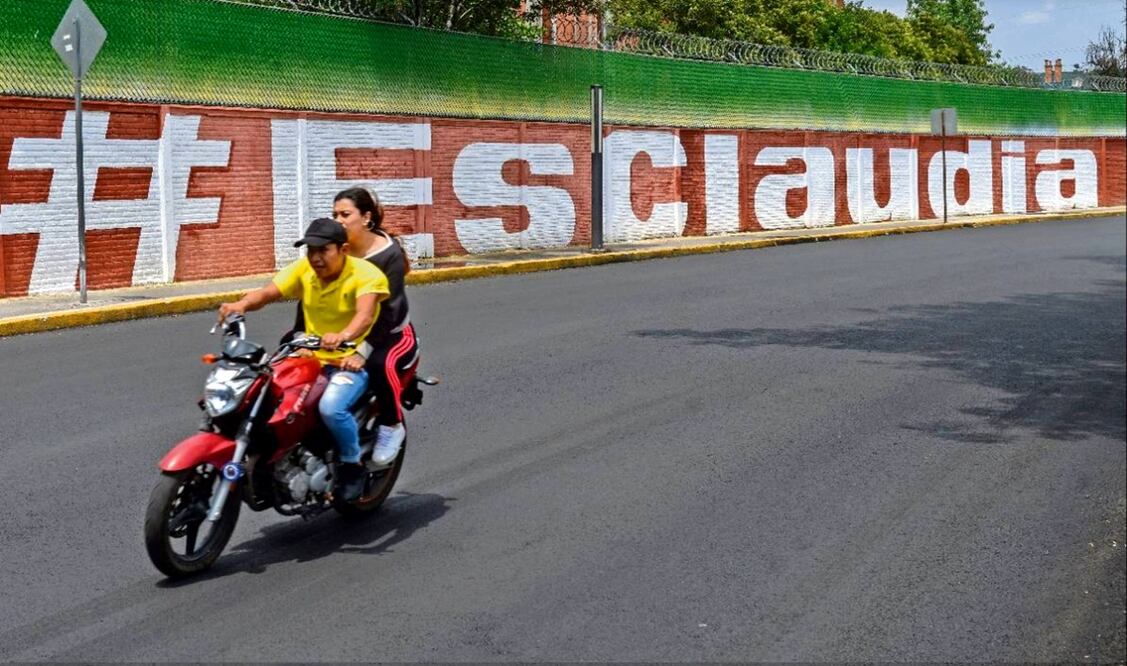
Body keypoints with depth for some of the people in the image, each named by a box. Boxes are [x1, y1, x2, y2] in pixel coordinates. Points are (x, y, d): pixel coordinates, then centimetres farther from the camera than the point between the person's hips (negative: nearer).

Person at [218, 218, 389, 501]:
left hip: (352, 361, -6)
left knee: (331, 407, -32)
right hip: (310, 358, 6)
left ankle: (352, 465, -5)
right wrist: (241, 304, -30)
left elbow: (365, 314, -33)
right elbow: (267, 293, -7)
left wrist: (344, 336, -55)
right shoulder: (304, 269, 3)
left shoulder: (366, 275, -15)